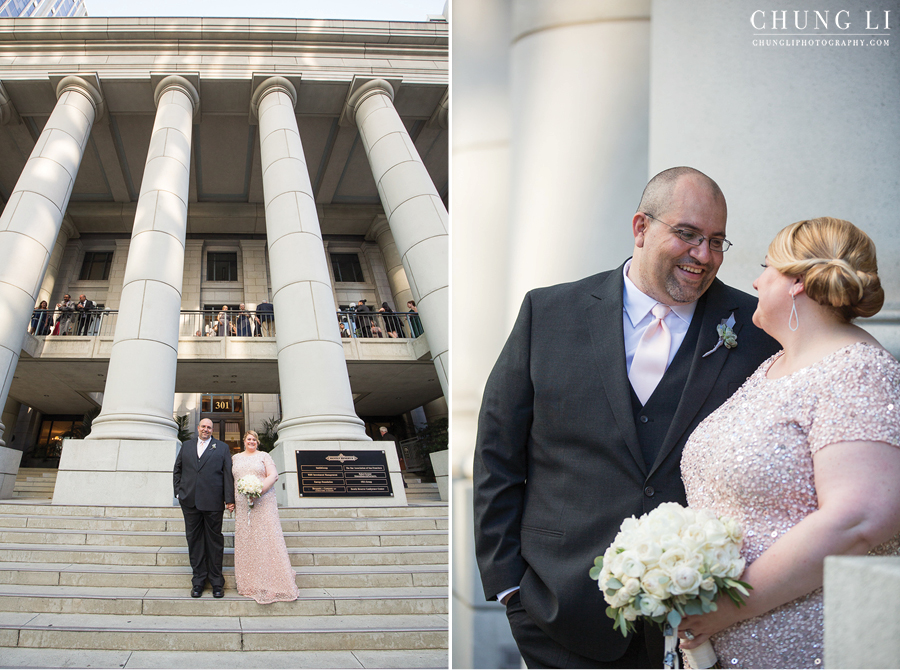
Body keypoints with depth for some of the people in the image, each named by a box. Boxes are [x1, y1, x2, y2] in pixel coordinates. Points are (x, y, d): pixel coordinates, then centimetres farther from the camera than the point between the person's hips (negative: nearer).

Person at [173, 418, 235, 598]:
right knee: (194, 540, 4)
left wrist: (229, 499, -6)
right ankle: (198, 581, 11)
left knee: (214, 540, 1)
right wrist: (179, 492, 6)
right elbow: (177, 470, 19)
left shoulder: (222, 448, 8)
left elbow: (228, 474, 2)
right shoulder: (186, 446, 16)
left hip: (213, 502, -2)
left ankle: (216, 582, 7)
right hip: (190, 502, 2)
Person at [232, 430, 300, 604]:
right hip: (243, 505, 3)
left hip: (263, 503, -3)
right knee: (245, 539, 0)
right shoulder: (236, 458, 17)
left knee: (265, 538, -8)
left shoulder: (264, 456, 7)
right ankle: (250, 583, 5)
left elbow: (273, 475, -3)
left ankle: (272, 582, -3)